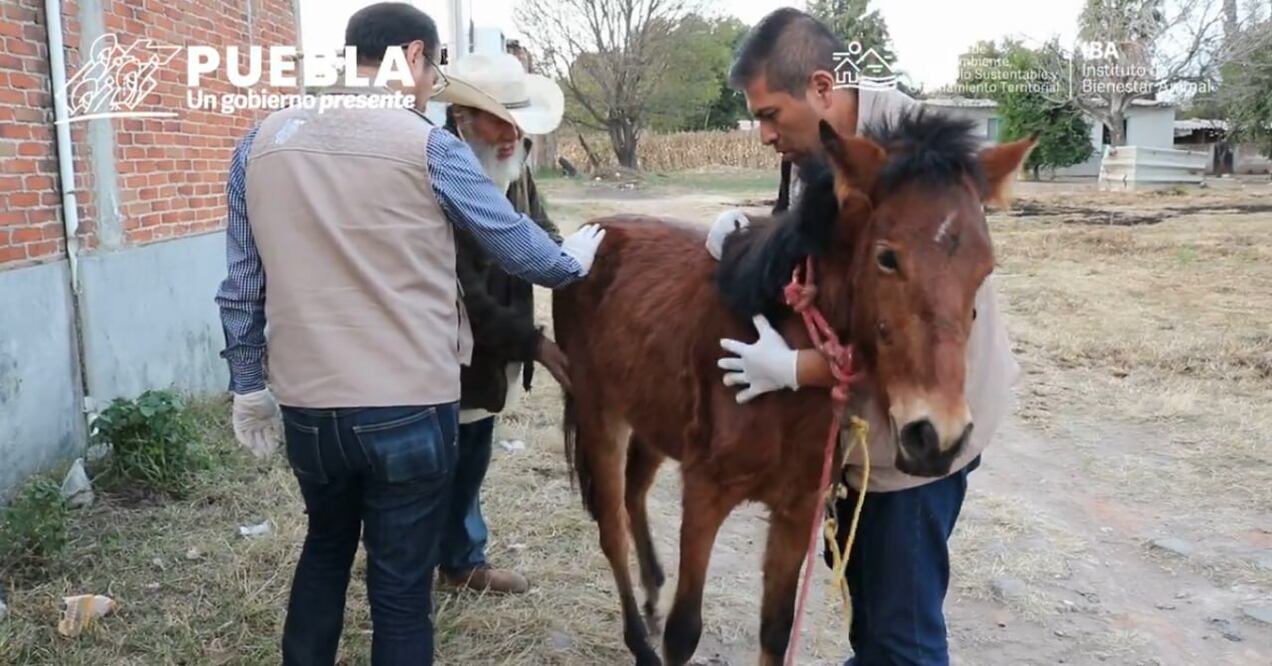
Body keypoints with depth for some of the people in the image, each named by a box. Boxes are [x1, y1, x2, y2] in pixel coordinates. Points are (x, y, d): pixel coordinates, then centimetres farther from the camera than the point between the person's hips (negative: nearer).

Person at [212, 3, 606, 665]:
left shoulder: (261, 142, 4)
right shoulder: (429, 147, -9)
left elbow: (241, 287, 8)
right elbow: (518, 247, 1)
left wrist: (248, 387, 18)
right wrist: (575, 259, 21)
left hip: (306, 407, 5)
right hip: (409, 411, -4)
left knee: (325, 547, 28)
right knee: (401, 589, 10)